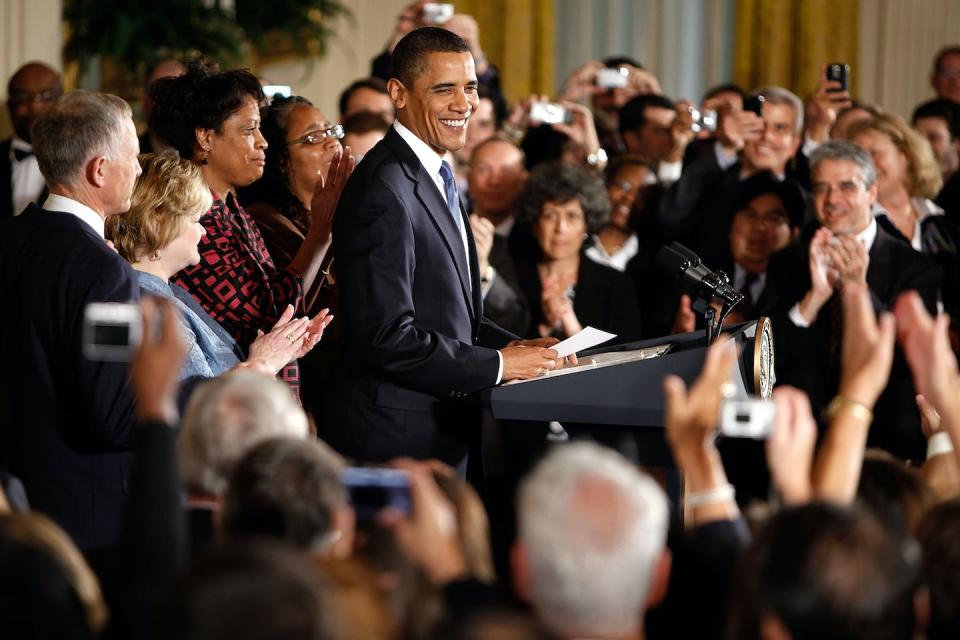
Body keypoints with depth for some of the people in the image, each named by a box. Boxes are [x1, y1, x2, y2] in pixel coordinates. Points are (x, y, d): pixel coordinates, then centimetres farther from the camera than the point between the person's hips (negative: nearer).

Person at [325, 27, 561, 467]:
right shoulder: (383, 191, -17)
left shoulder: (435, 175, 14)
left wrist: (514, 347, 5)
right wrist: (498, 364, -15)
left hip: (442, 425, 9)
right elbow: (387, 336, -22)